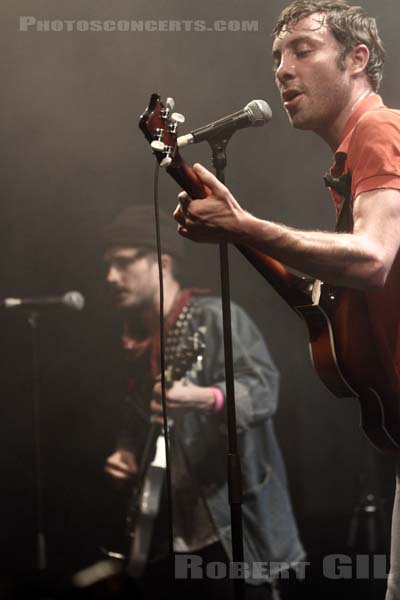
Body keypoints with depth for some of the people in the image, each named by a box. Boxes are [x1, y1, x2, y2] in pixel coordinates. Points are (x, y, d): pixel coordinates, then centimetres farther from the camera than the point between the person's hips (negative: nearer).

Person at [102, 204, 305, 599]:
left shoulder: (216, 318, -10)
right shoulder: (137, 341, 13)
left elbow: (264, 389, -24)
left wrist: (203, 398, -42)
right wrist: (127, 453, 5)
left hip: (231, 526, -8)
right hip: (165, 533, 8)